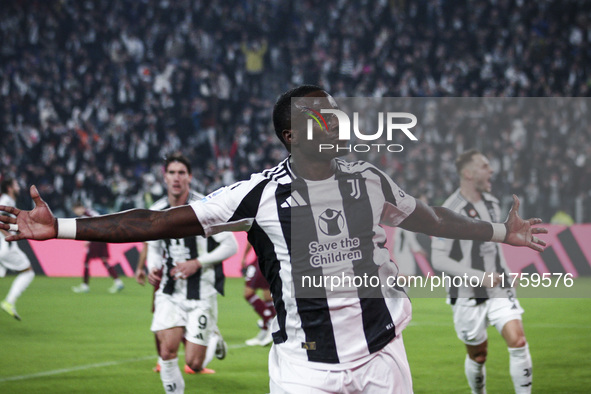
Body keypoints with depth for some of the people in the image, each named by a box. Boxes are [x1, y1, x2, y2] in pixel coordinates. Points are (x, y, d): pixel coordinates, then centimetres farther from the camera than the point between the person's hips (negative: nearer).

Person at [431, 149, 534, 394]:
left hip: (498, 290, 5)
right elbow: (439, 260, -19)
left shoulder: (491, 203, 8)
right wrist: (480, 277, -23)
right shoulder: (450, 211, -16)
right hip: (468, 297, -5)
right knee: (478, 357, 7)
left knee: (518, 343, -12)